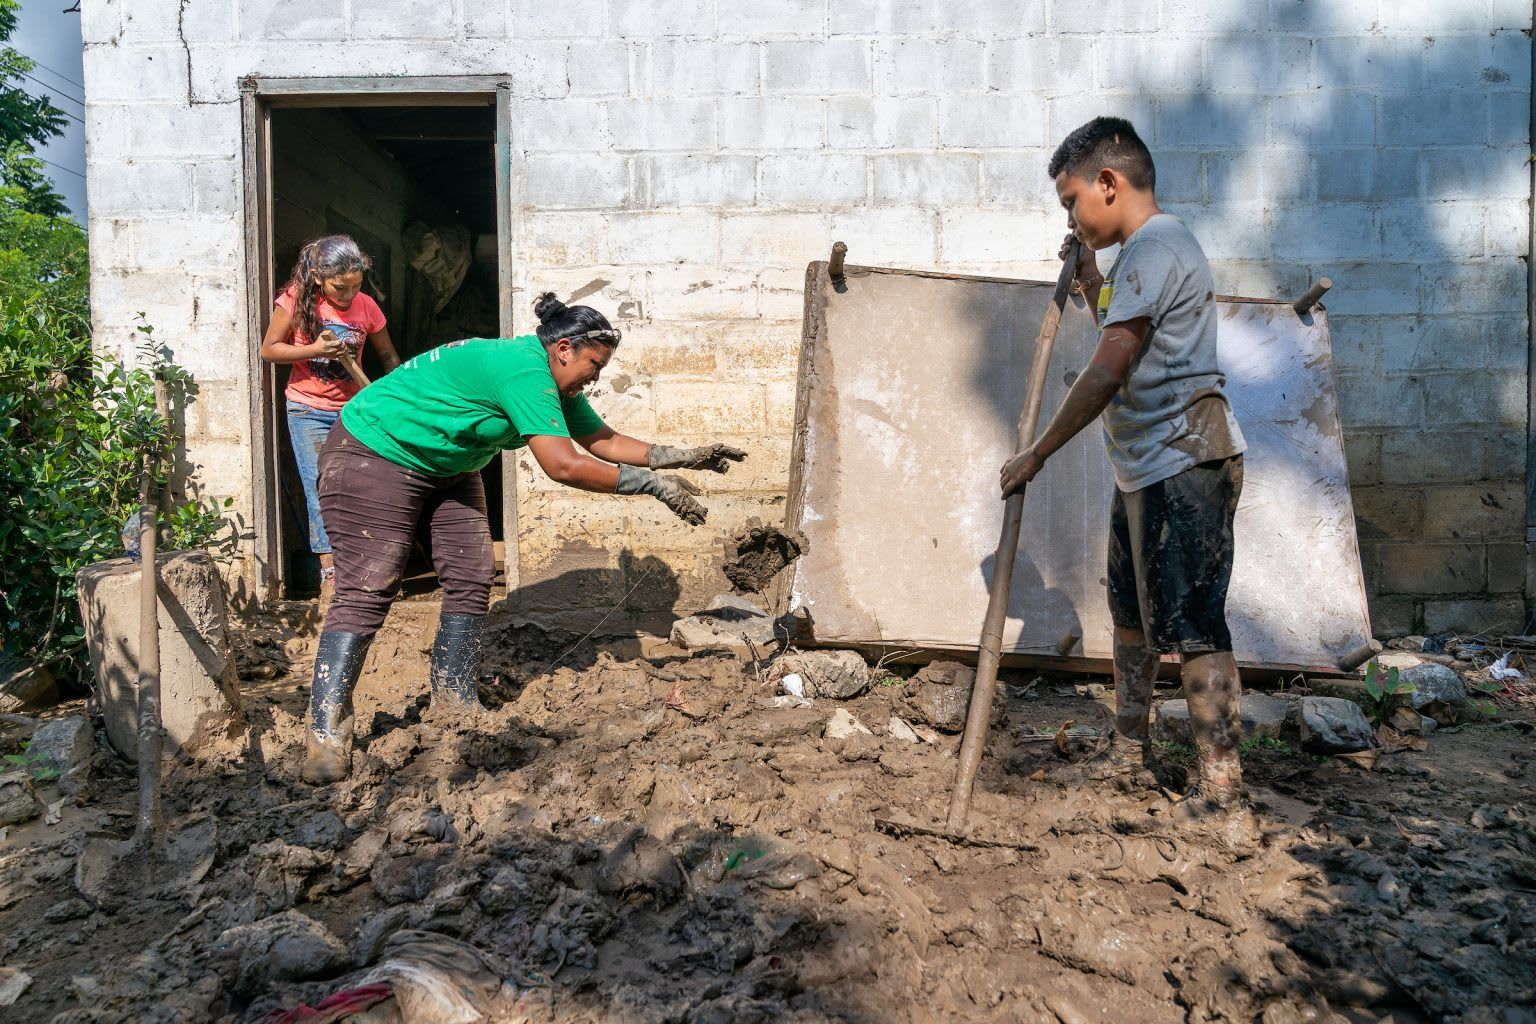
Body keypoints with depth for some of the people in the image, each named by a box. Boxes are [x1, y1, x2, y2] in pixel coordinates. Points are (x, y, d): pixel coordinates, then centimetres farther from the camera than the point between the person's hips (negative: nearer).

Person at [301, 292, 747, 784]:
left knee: (471, 579, 1)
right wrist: (652, 483, -28)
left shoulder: (553, 381, 3)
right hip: (374, 455, -10)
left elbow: (603, 440, 7)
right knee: (367, 591, -15)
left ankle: (455, 701, 11)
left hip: (448, 468, 10)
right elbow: (563, 465, -34)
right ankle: (326, 733, -13)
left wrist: (683, 456, -1)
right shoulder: (526, 372, -29)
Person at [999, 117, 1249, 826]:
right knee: (1131, 610, 19)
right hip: (1147, 467, 11)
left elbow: (1106, 375, -22)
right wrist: (1090, 281, 21)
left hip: (1183, 464, -11)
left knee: (1190, 624, -8)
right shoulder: (1147, 250, 17)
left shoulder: (1154, 248, -16)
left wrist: (1035, 454, -16)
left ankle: (1221, 789, 1)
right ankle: (1127, 755, 34)